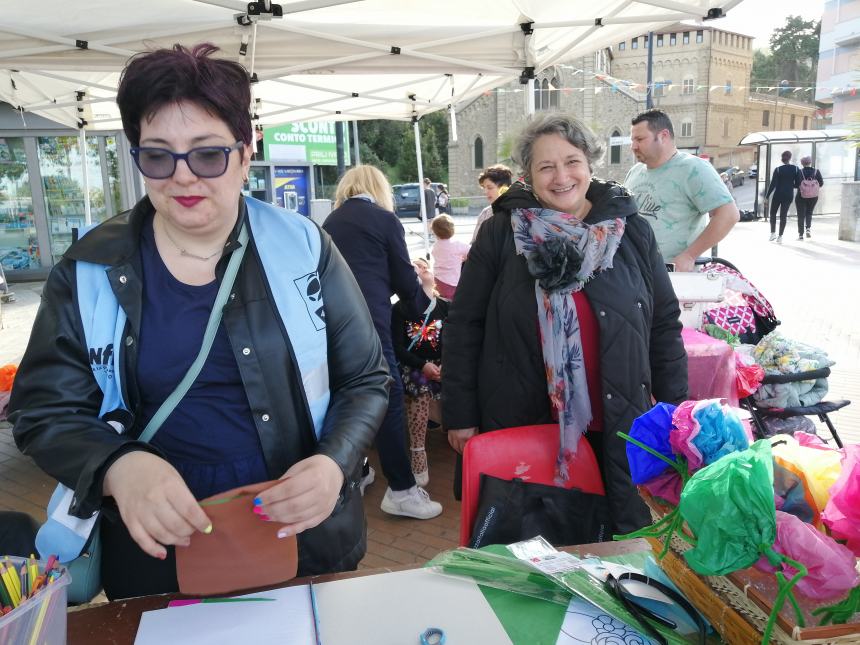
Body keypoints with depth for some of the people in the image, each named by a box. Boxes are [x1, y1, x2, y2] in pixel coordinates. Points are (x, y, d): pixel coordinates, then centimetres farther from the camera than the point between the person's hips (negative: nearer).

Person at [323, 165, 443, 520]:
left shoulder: (331, 221, 17)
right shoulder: (385, 219, 2)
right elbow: (404, 278, 5)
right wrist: (423, 306, 25)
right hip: (368, 320, -6)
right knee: (390, 399, -1)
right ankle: (401, 490, 3)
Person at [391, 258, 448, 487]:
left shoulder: (444, 306, 9)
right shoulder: (400, 309, 3)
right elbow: (397, 346, -3)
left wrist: (445, 365, -14)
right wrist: (422, 366, -13)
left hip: (441, 365, 2)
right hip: (413, 366, -2)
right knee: (421, 394, -26)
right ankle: (418, 459, -20)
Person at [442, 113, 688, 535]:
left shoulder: (631, 232, 2)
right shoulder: (500, 234, -4)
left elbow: (664, 324, 7)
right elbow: (464, 326, -2)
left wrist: (674, 409, 5)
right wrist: (460, 416, -3)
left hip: (618, 428, 2)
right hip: (520, 423, -1)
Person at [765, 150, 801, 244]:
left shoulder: (778, 169, -10)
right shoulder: (796, 169, -2)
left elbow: (773, 184, -12)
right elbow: (798, 184, 0)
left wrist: (767, 195, -5)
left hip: (778, 194, -2)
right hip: (789, 195, 2)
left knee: (773, 213, 15)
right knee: (783, 215, 5)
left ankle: (773, 233, 9)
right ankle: (780, 236, 4)